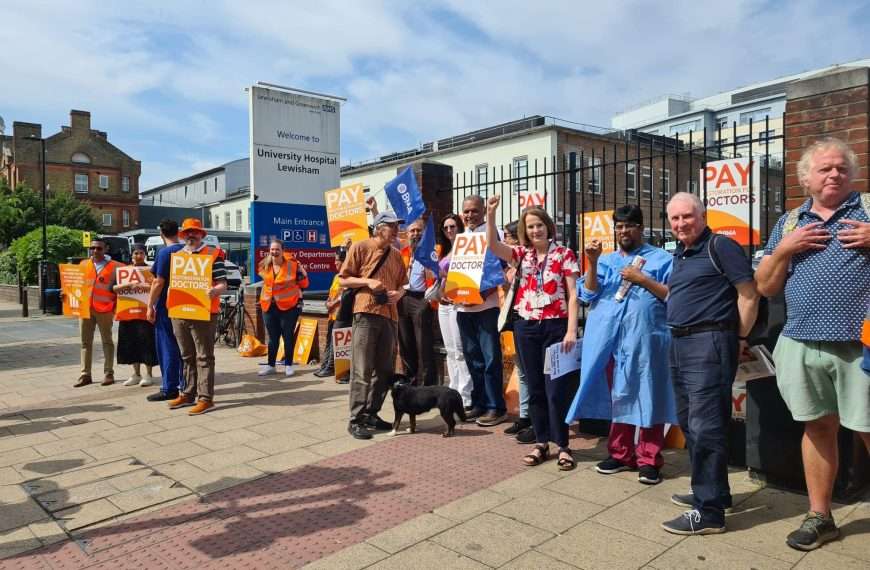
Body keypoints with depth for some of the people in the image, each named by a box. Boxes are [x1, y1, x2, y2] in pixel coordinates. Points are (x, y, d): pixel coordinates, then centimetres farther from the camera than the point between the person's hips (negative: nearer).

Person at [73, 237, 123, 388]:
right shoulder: (83, 264, 12)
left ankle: (108, 374, 9)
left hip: (104, 308, -4)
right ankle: (85, 375, 14)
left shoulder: (114, 266, 1)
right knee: (85, 342, 7)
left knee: (107, 341, 4)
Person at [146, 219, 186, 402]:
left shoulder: (164, 252, -13)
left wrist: (150, 306, -10)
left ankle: (169, 389, 3)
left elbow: (159, 282, -16)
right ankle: (185, 385, 18)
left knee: (167, 347, -1)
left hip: (166, 306, -6)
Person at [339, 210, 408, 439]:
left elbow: (401, 284, 23)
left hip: (389, 315, 6)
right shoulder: (361, 247, -1)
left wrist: (398, 293, 0)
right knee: (362, 370, -7)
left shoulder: (396, 254, 16)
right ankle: (356, 420, 1)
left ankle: (371, 414, 22)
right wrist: (368, 282, -14)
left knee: (385, 370, 9)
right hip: (366, 313, -6)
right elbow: (343, 280, 0)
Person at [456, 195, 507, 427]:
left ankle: (496, 407, 3)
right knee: (472, 356, 12)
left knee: (490, 357, -5)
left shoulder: (491, 233, -2)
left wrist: (487, 290, -21)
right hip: (463, 306, 6)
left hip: (485, 304, -6)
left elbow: (500, 267, -9)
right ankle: (479, 403, 22)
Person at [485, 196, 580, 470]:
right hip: (526, 327, 4)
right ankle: (541, 443, 21)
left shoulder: (564, 254, -1)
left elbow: (573, 294, -5)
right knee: (535, 388, 10)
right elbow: (493, 246, -9)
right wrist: (490, 214, -21)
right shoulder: (522, 254, 8)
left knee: (556, 388, -2)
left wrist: (571, 330, -12)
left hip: (556, 326, -4)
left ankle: (563, 446, 12)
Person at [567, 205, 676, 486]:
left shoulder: (661, 258, 7)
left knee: (647, 396, -1)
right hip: (609, 339, 4)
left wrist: (643, 280, -10)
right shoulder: (606, 260, 18)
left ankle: (649, 460, 9)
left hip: (645, 339, -4)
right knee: (617, 395, 12)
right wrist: (592, 263, -5)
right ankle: (620, 454, 24)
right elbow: (588, 294, 6)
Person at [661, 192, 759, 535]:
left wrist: (738, 339, -5)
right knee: (688, 422, 16)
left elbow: (749, 294, -10)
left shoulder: (720, 246, -9)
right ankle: (708, 491, 31)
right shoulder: (679, 255, 17)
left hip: (709, 343, -9)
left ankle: (710, 511, 1)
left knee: (705, 426, -8)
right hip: (680, 343, 10)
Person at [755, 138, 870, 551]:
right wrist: (783, 249, -3)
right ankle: (820, 517, 23)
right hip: (802, 345, 3)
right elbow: (765, 287, 13)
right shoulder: (789, 222, 14)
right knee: (818, 428, 11)